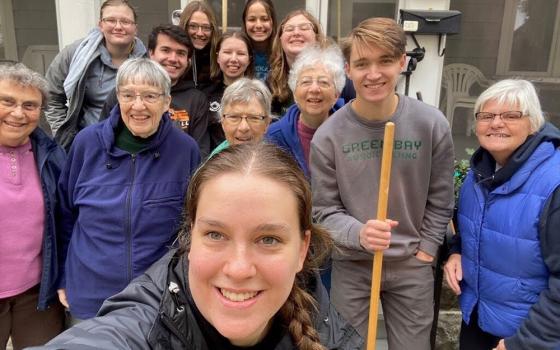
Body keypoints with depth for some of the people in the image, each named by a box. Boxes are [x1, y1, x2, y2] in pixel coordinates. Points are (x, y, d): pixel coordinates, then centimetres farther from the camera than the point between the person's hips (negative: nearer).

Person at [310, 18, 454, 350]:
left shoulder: (432, 124, -9)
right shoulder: (328, 136, -14)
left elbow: (440, 200, 2)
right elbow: (325, 211, -9)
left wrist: (425, 250, -1)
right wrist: (359, 233, -26)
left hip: (412, 265, 1)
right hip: (351, 264, -1)